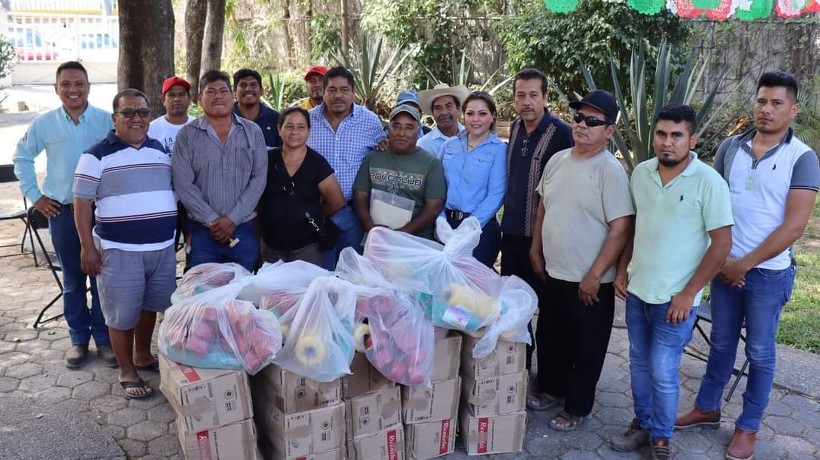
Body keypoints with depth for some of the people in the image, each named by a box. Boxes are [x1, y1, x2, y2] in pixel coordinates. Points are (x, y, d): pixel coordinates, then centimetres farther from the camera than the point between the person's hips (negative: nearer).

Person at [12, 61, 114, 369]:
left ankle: (104, 337, 18)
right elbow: (22, 158, 13)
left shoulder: (107, 121, -4)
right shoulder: (44, 123, 1)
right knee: (73, 279, 10)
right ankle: (78, 337, 24)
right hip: (62, 212, 1)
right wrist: (34, 196, 7)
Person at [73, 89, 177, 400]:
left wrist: (180, 232, 16)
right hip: (120, 250, -5)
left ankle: (143, 355, 38)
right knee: (123, 314, 3)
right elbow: (82, 203, -7)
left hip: (162, 247, 5)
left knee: (150, 306, 18)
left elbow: (174, 192, 19)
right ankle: (127, 372, 18)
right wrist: (87, 246, -11)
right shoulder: (97, 156, -7)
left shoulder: (161, 151, 9)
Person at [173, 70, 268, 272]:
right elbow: (183, 184, -5)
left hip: (244, 230, 1)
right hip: (202, 231, -1)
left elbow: (259, 178, -1)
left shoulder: (252, 132, 6)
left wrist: (233, 218, -9)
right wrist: (212, 220, -11)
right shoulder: (187, 135, 2)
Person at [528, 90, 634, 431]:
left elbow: (621, 230, -19)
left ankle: (577, 407, 27)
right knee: (550, 337, 22)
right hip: (553, 273, 7)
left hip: (589, 281, -6)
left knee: (585, 347, 10)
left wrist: (594, 276, -19)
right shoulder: (557, 160, 4)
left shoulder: (611, 171, -17)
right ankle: (550, 388, 42)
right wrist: (536, 250, 13)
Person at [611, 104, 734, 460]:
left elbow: (722, 243, -13)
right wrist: (621, 270, 8)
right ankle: (642, 423, 36)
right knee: (639, 364, 17)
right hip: (636, 291, 5)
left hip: (674, 299, -5)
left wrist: (688, 293, -14)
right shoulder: (641, 173, 1)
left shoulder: (708, 182, -14)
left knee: (662, 373, 2)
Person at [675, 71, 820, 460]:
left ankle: (748, 426, 25)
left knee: (760, 352, 10)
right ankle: (706, 408, 33)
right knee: (721, 343, 17)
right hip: (724, 265, 3)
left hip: (768, 272, -3)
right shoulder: (730, 147, 1)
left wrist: (745, 264, -14)